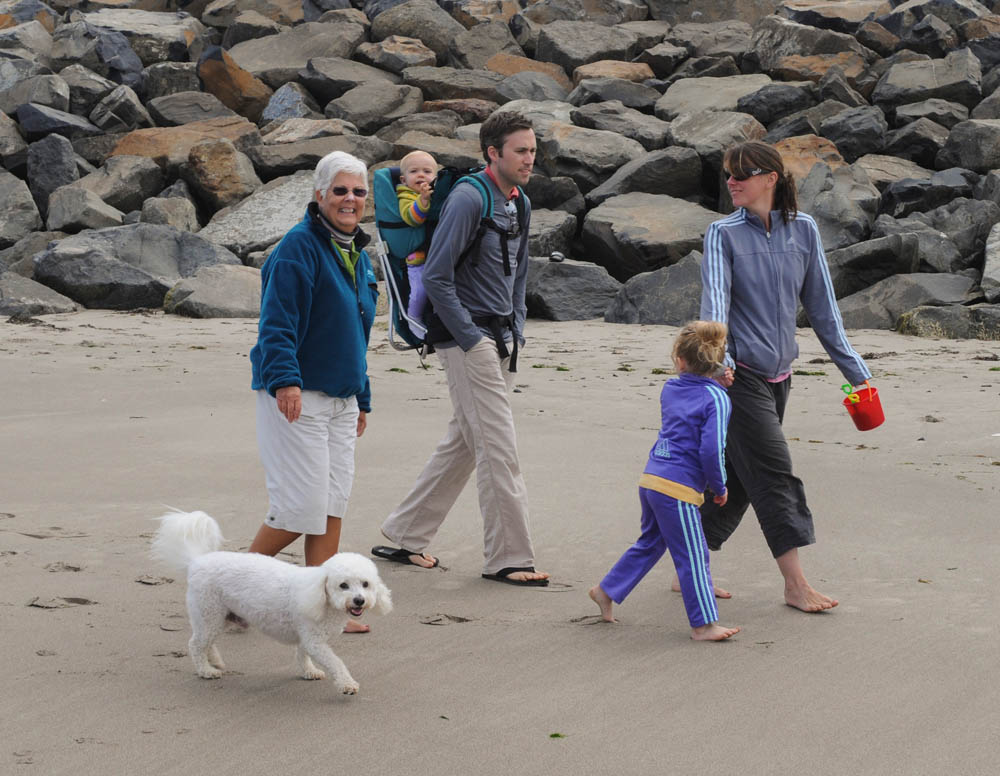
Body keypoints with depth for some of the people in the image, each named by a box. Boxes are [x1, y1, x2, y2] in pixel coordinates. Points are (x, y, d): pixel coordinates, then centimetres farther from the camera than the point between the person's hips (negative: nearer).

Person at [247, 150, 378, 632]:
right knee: (302, 505, -9)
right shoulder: (299, 247, -12)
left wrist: (362, 400, 24)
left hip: (341, 399, 8)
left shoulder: (357, 255, 16)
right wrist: (285, 380, -33)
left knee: (333, 506, 6)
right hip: (295, 397, -8)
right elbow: (277, 322, -21)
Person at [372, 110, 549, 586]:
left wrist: (515, 330, 14)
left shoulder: (520, 204, 12)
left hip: (500, 338, 9)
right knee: (498, 447, -8)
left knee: (464, 443, 14)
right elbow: (436, 277, -18)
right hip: (467, 337, -9)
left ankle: (405, 537, 24)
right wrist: (471, 339, -16)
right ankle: (508, 558, -1)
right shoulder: (468, 199, -15)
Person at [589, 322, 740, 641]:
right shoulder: (717, 398, -9)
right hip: (678, 488, -7)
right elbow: (711, 450, -16)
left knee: (651, 542, 25)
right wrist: (719, 487, -3)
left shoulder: (669, 389, 11)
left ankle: (606, 590, 32)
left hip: (650, 479, 7)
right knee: (693, 556, -2)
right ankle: (704, 624, 2)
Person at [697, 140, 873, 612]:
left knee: (737, 477, 9)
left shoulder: (803, 231, 6)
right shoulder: (724, 234, -4)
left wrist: (855, 371, 9)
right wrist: (717, 356, -35)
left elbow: (822, 307, 10)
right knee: (774, 475, -8)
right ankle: (795, 583, -3)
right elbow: (715, 298, -18)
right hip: (739, 376, -5)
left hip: (778, 377, 5)